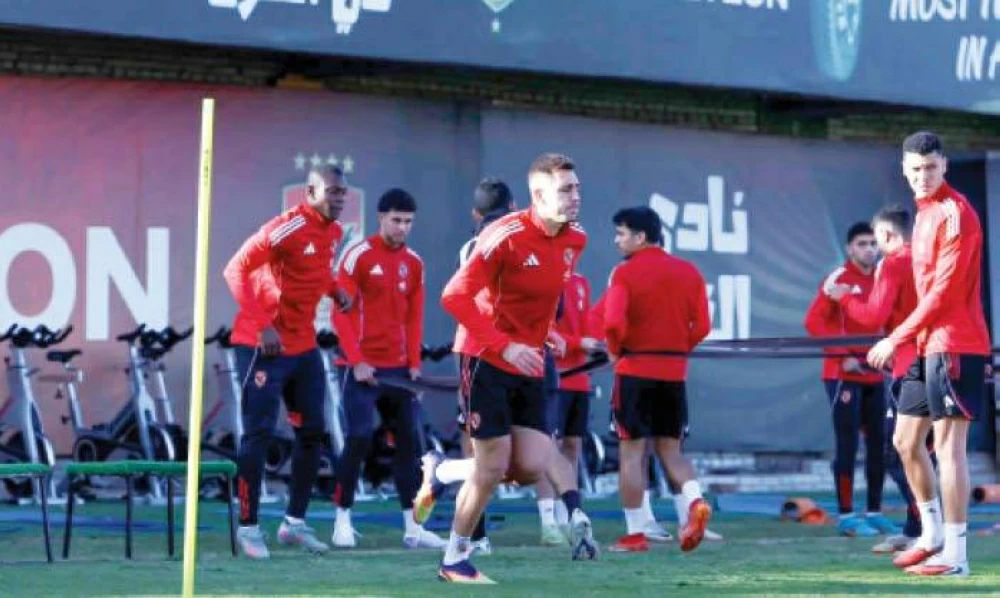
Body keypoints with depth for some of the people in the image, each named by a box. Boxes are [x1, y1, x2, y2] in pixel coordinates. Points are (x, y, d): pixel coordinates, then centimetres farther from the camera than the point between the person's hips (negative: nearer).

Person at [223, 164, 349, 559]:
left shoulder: (335, 232, 6)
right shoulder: (287, 228, -19)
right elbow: (236, 270, -21)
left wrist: (334, 290, 4)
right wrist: (262, 326, -27)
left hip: (304, 345, 8)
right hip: (264, 345, -8)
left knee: (312, 432, 10)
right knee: (259, 433, -6)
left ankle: (295, 522, 20)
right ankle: (248, 527, 1)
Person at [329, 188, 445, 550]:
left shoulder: (414, 263, 10)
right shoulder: (359, 256, -6)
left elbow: (415, 316, 12)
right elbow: (341, 312, -9)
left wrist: (414, 363, 2)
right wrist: (356, 361, -14)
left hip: (399, 368, 6)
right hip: (364, 367, -5)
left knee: (408, 441, 4)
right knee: (359, 439, -11)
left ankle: (413, 527, 8)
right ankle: (342, 520, -1)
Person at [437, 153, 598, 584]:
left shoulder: (575, 241, 4)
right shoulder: (507, 236, -18)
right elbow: (455, 297, -21)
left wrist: (545, 333, 8)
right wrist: (505, 345, -26)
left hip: (528, 364, 7)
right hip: (487, 360, -7)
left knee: (532, 467, -3)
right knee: (492, 469, -5)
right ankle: (454, 561, 12)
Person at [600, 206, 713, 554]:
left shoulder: (625, 273, -8)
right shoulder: (689, 272, 6)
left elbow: (614, 323, -19)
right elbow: (701, 327, 2)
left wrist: (614, 351, -1)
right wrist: (678, 349, 13)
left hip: (635, 369, -4)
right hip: (674, 372, 4)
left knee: (631, 452, 3)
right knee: (670, 449, 14)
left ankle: (635, 535, 3)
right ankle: (695, 501, -12)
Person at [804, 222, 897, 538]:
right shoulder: (838, 279, -8)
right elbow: (813, 321, -14)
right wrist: (843, 357, -18)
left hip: (874, 375, 7)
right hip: (844, 375, -7)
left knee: (878, 443, 8)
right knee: (848, 444, -7)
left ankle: (874, 512, 15)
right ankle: (846, 516, -4)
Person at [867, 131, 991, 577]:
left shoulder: (955, 213, -13)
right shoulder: (924, 214, 16)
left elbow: (944, 289, -18)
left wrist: (897, 339, -16)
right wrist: (909, 341, 11)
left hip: (954, 344, -10)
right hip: (928, 344, 10)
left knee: (948, 445, -10)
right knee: (906, 440, 15)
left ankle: (954, 555, -9)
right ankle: (933, 535, 26)